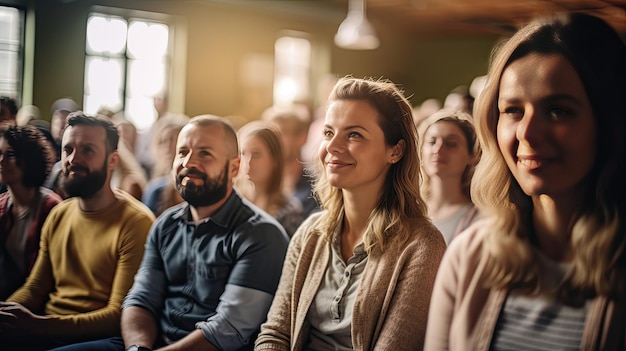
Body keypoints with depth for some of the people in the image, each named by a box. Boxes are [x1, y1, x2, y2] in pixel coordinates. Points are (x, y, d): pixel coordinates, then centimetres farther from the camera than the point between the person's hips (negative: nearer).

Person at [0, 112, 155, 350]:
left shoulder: (135, 223, -12)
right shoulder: (58, 216, 12)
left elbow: (120, 315, -15)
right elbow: (34, 288, 17)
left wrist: (38, 324, -22)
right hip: (45, 328, 7)